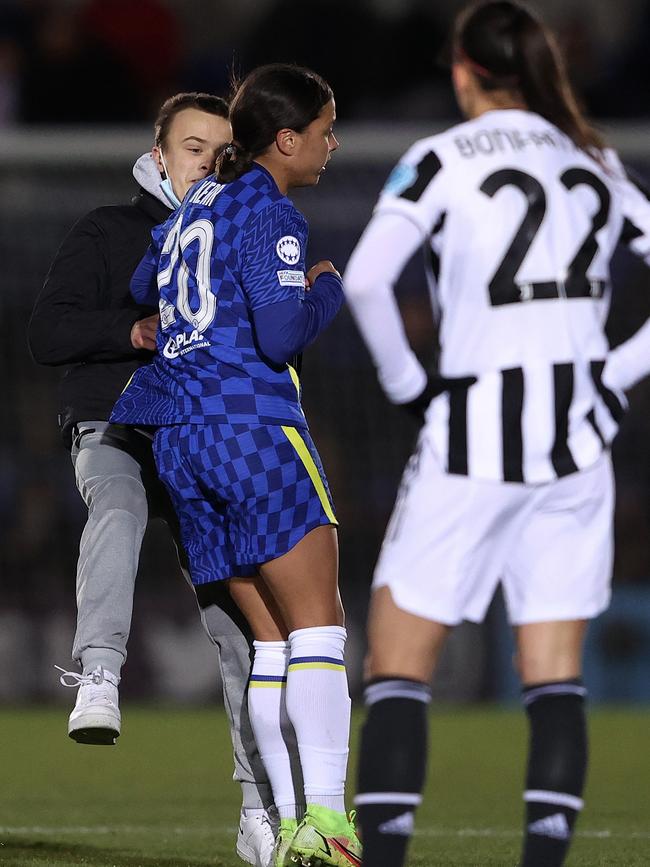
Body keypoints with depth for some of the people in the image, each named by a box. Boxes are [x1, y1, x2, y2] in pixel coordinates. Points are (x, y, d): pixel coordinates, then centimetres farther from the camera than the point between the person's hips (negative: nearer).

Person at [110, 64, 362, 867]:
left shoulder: (198, 203, 19)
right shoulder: (267, 212, -8)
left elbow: (134, 294, 31)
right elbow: (281, 333, -16)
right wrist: (326, 288, 1)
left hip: (177, 437, 8)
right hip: (253, 425, -8)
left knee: (273, 639, 8)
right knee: (317, 626, -9)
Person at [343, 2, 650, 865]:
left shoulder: (443, 160, -5)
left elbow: (364, 279, -19)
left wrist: (406, 383, -7)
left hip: (475, 437, -4)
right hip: (579, 438, 4)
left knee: (396, 666, 3)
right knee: (555, 683, 6)